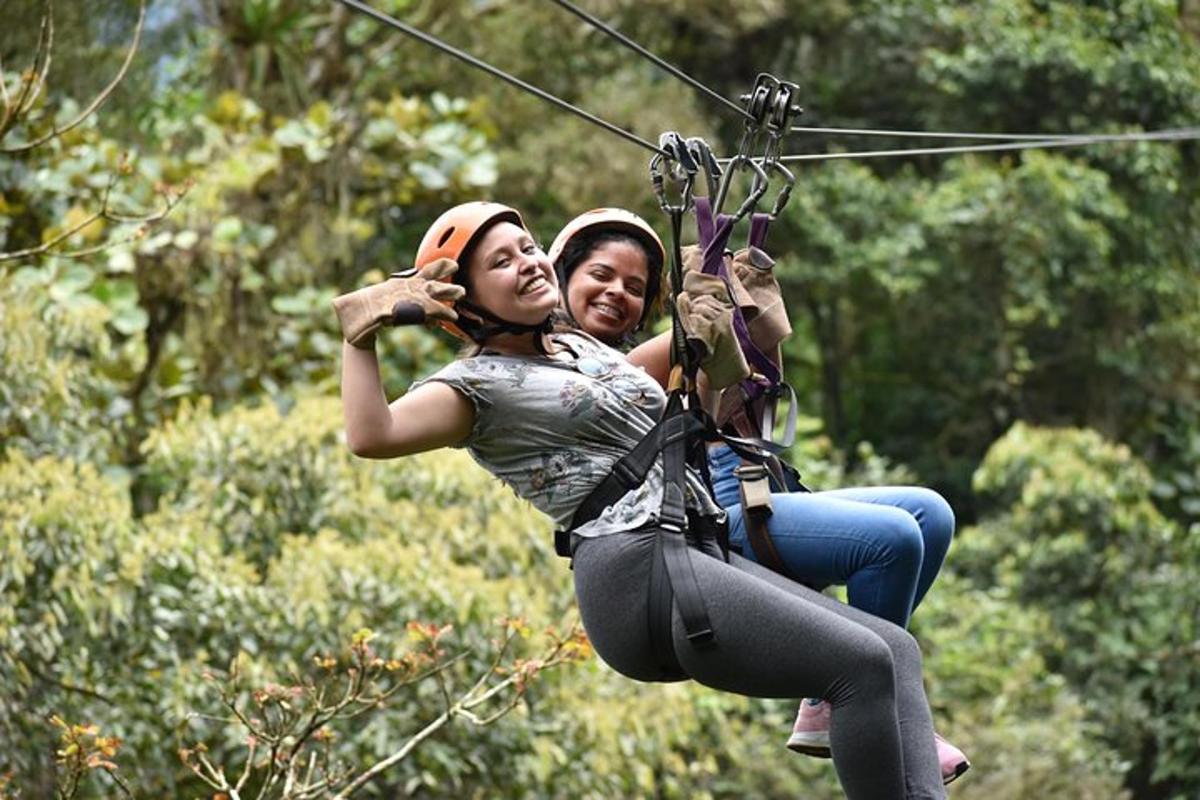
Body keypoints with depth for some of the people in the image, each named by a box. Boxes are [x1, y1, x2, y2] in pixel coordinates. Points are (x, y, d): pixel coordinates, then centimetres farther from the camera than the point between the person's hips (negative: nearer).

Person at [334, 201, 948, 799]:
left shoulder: (583, 347, 23)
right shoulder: (479, 383, -1)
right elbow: (371, 435, -20)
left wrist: (701, 332, 26)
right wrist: (362, 328, -16)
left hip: (702, 555, 9)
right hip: (639, 573, -9)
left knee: (895, 649, 2)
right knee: (863, 664, -19)